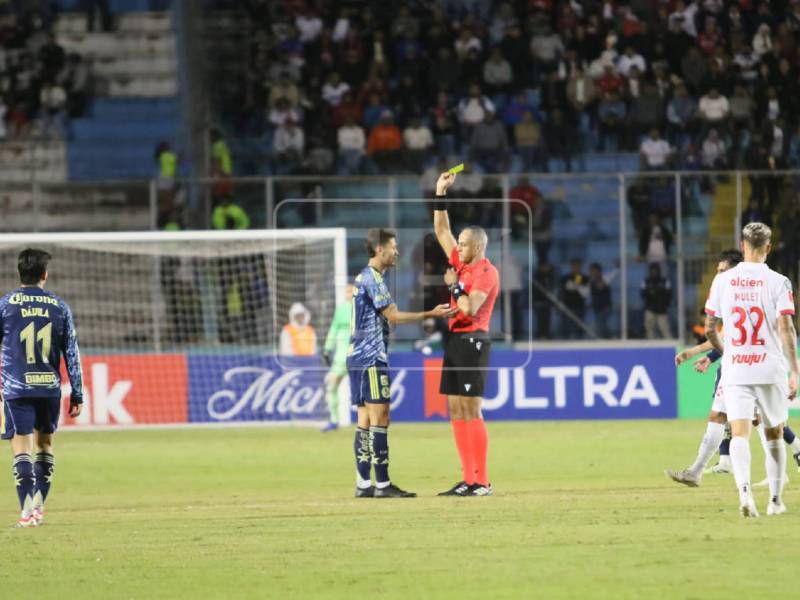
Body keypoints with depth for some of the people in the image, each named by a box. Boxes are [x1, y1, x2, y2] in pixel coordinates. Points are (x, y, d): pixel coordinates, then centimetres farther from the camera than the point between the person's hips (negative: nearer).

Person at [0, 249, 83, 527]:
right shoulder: (59, 307, 4)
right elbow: (72, 354, 6)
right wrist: (77, 395, 11)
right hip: (50, 388, 2)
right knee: (44, 443, 19)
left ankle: (28, 510, -13)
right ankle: (39, 503, 16)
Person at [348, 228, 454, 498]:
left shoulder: (364, 277, 18)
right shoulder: (372, 278, -13)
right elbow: (393, 316, -17)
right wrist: (431, 314, -17)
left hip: (358, 356, 10)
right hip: (371, 357, -10)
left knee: (365, 419, 8)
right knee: (379, 418, -10)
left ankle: (363, 484, 8)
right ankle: (382, 484, -11)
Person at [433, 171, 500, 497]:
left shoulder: (486, 272, -11)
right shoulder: (461, 263, 14)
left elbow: (470, 308, -22)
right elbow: (441, 230, 22)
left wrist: (453, 285, -9)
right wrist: (440, 193, 16)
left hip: (472, 341, -9)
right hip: (455, 339, 9)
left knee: (471, 411, -10)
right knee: (456, 410, 7)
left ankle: (482, 482, -11)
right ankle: (468, 480, 8)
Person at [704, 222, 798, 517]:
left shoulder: (723, 280, 3)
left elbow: (709, 329, 8)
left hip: (735, 369, 1)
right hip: (770, 369, -1)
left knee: (739, 432, -7)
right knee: (774, 434, 15)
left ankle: (744, 490, -30)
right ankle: (775, 499, 21)